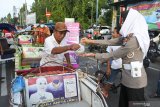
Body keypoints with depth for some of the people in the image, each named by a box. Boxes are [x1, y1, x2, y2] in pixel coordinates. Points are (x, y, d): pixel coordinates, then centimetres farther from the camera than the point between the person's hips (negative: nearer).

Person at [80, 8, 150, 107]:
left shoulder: (133, 39, -23)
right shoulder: (128, 37, 7)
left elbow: (113, 55, -18)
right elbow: (110, 42, 6)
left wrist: (94, 55, -10)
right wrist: (90, 41, 6)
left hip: (135, 79, -9)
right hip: (128, 76, 9)